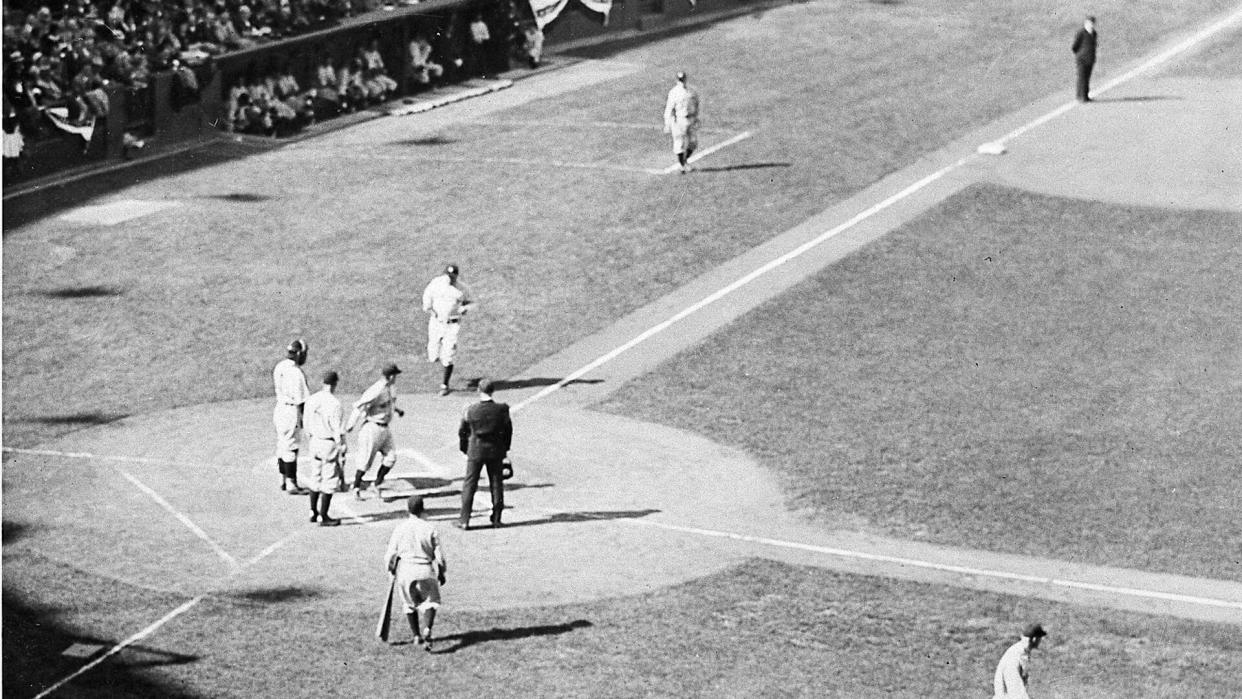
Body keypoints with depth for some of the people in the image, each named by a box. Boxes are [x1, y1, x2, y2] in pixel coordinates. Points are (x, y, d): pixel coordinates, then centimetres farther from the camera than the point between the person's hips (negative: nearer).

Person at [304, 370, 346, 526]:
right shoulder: (334, 403, -19)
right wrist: (341, 451, -11)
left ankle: (313, 512, 28)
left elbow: (307, 426, 10)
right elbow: (338, 431, -17)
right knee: (330, 480, 2)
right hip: (330, 444, -7)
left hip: (315, 442, 7)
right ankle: (323, 517, 5)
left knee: (316, 478, 19)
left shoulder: (311, 400, 2)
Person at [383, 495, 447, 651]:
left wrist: (391, 570, 18)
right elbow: (439, 554, -1)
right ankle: (427, 629, -15)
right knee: (430, 602, 11)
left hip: (405, 570, 1)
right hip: (426, 570, -1)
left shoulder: (400, 528, -3)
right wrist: (442, 573, 13)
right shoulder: (430, 528, -5)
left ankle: (417, 635, 22)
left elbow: (390, 554, 0)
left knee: (409, 603, 21)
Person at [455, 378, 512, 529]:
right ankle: (496, 519, 18)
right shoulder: (501, 410, -10)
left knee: (469, 484, 7)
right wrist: (504, 449, 14)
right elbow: (508, 431, 0)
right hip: (496, 451, 1)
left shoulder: (471, 411, -13)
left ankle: (464, 520, 8)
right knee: (496, 484, 13)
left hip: (476, 450, -1)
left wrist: (464, 449, 14)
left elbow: (462, 431, -2)